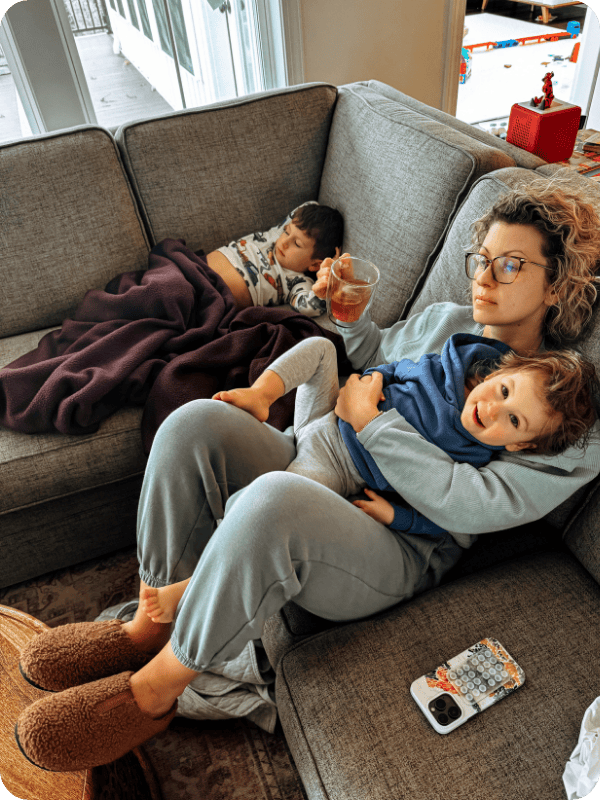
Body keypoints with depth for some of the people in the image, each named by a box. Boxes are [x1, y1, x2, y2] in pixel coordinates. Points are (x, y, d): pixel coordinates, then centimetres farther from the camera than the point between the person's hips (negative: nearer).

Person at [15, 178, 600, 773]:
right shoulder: (443, 321, 13)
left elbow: (471, 504, -19)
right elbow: (366, 358, 28)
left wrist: (371, 420, -14)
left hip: (396, 556, -6)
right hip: (320, 473, 6)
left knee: (273, 499, -38)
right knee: (197, 421, -19)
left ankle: (156, 688, -12)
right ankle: (149, 626, -5)